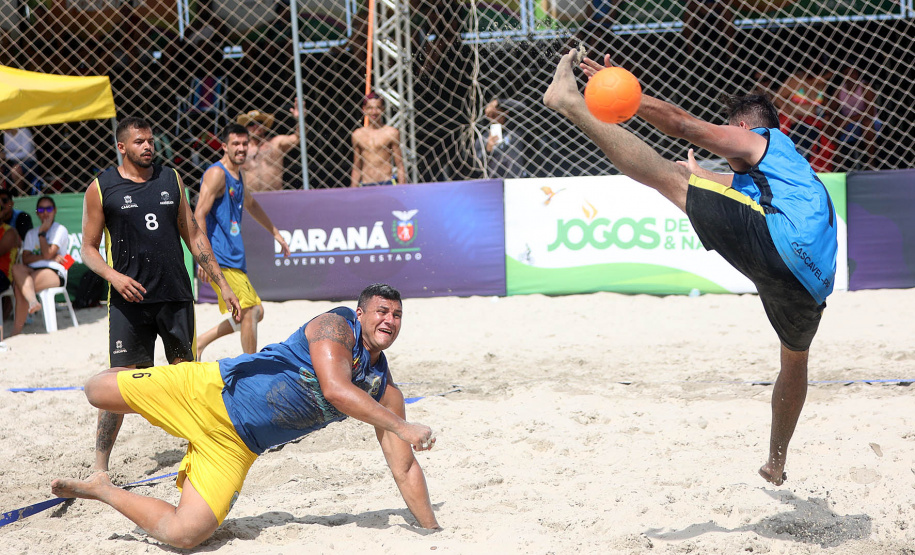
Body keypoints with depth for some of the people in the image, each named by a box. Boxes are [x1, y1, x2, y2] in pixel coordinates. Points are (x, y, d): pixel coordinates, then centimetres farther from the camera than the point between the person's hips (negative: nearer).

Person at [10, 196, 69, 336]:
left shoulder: (60, 230, 9)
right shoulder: (31, 233, 25)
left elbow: (48, 254, -9)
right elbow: (25, 259, 6)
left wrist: (42, 233, 2)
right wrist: (51, 257, -8)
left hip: (54, 273, -5)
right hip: (32, 271, 5)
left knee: (19, 286, -31)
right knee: (17, 267, -33)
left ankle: (16, 332, -34)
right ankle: (32, 301, -53)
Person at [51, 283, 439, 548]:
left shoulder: (385, 392, 3)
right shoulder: (335, 326, -13)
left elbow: (404, 467, 4)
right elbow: (335, 389, -32)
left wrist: (432, 532, -3)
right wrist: (401, 426, -34)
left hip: (236, 445, 4)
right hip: (212, 390, -4)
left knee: (183, 535, -12)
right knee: (97, 391, -7)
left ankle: (102, 490, 15)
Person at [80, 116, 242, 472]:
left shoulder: (171, 179, 11)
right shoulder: (101, 188, 1)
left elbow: (193, 236, 15)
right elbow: (88, 249, 3)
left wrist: (223, 285, 11)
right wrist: (114, 276, -16)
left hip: (176, 295, 3)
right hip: (130, 298, -3)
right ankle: (99, 465, 2)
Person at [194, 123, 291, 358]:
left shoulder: (238, 175, 17)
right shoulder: (216, 173, -11)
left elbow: (250, 205, 37)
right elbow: (199, 215, -19)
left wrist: (276, 233, 42)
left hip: (234, 258, 10)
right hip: (220, 258, -10)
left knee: (255, 312, 11)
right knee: (250, 311, -13)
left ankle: (199, 342, 17)